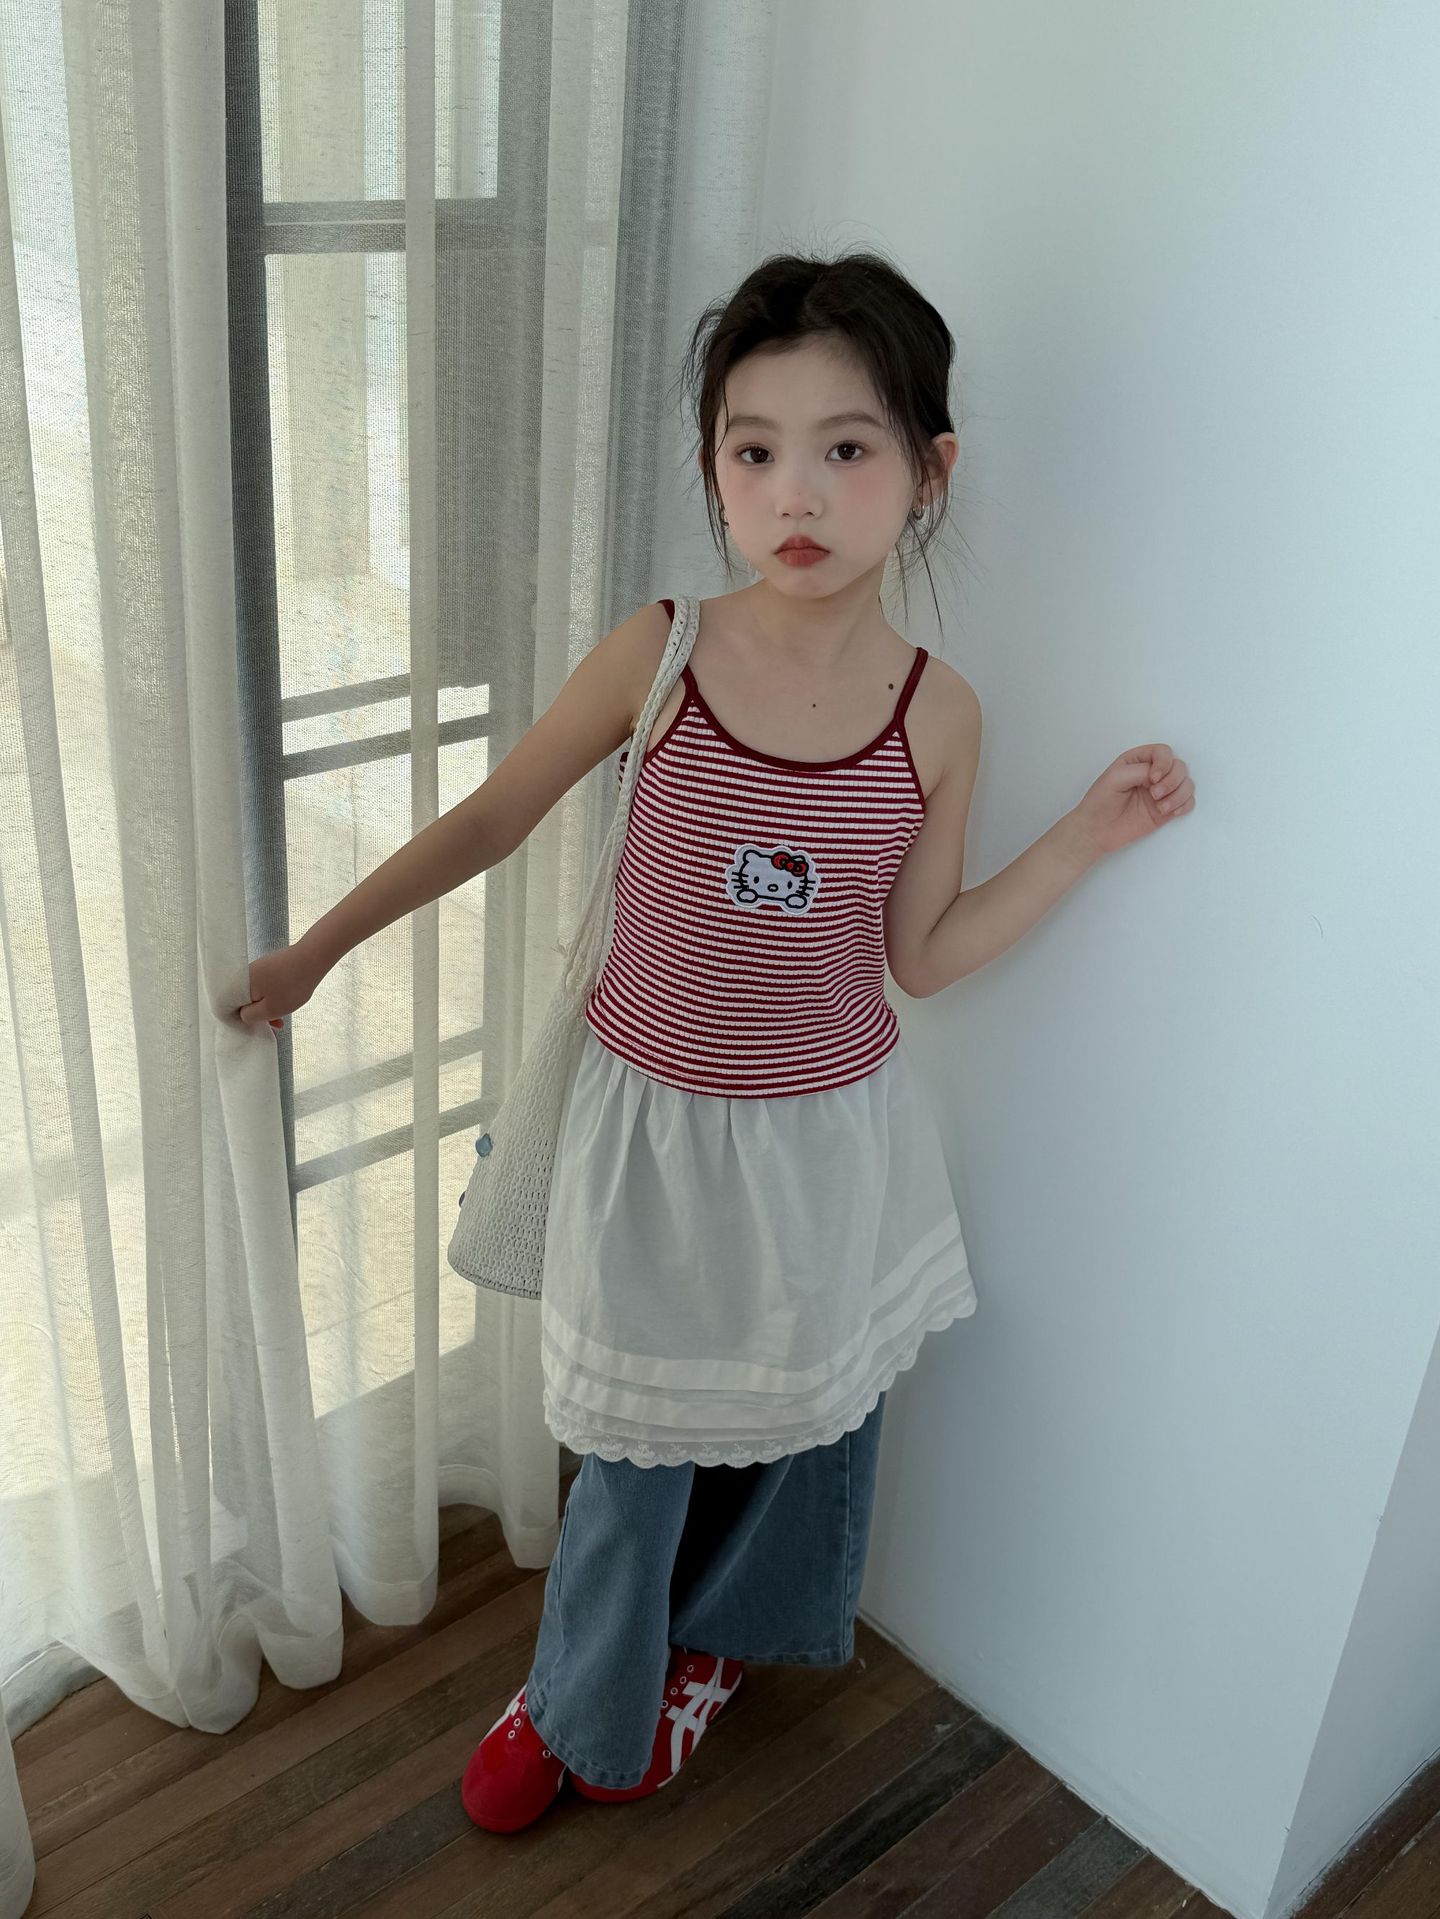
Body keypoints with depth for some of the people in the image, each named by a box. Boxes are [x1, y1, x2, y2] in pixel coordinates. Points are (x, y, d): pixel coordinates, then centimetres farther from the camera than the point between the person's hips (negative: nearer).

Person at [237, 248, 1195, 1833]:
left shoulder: (937, 714, -11)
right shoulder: (656, 656, -15)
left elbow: (921, 955, -3)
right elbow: (492, 818, -3)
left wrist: (1087, 836, -10)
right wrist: (312, 951, 3)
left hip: (830, 1138, 2)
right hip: (656, 1123, -1)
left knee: (802, 1418, 21)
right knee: (640, 1449, 13)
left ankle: (708, 1640, 54)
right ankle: (579, 1708, 43)